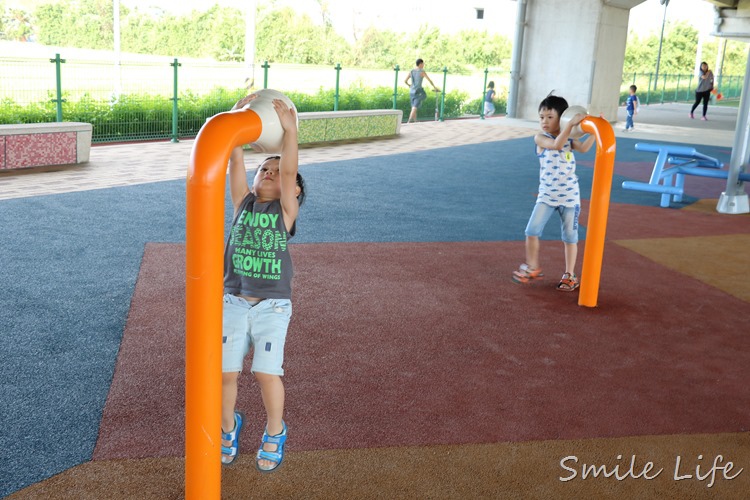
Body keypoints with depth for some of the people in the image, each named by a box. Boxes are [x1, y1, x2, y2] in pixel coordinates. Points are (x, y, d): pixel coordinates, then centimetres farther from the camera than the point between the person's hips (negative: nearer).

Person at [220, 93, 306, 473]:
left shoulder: (286, 210, 1)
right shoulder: (243, 203, 8)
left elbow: (289, 172, -14)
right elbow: (235, 162, -2)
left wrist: (290, 129, -20)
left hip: (273, 306, -2)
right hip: (234, 302, 2)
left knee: (267, 373, -8)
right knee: (224, 372, -1)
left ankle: (274, 433, 21)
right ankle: (229, 425, 30)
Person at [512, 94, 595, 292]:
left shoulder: (569, 139, 3)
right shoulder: (540, 138, -6)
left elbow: (584, 147, -15)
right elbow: (557, 144, -25)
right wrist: (571, 124, -31)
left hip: (569, 196, 1)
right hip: (546, 195, -1)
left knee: (570, 236, 7)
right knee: (532, 231, -6)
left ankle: (570, 275, 20)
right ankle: (532, 267, 16)